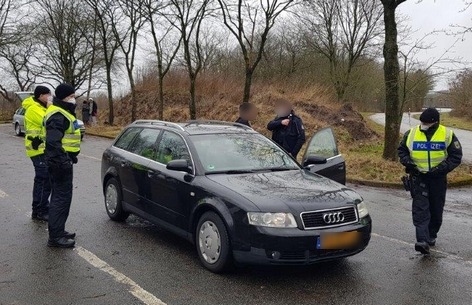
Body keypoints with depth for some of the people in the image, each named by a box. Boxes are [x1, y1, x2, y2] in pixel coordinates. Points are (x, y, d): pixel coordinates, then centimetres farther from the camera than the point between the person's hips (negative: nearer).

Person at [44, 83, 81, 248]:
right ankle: (55, 237, -3)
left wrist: (70, 157, 26)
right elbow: (53, 142, -27)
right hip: (61, 162, -11)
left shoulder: (64, 112, 18)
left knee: (59, 196, 17)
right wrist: (62, 162, -30)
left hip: (63, 160, 11)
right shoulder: (57, 115, -17)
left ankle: (57, 231, 28)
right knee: (62, 198, -8)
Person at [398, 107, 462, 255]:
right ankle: (422, 240, -15)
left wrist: (441, 168, -17)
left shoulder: (447, 135, -7)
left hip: (438, 178, 0)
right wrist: (407, 162, -8)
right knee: (420, 209, -10)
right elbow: (401, 150, 11)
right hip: (418, 177, 0)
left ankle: (431, 236, 31)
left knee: (436, 209, 12)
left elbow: (456, 156, -4)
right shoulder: (411, 134, -3)